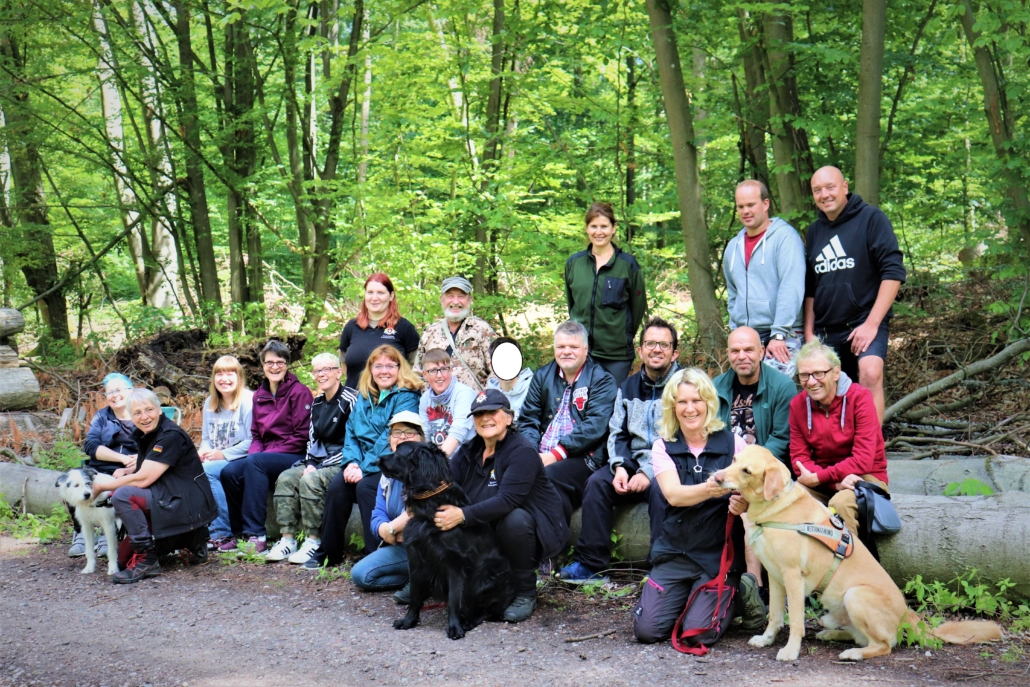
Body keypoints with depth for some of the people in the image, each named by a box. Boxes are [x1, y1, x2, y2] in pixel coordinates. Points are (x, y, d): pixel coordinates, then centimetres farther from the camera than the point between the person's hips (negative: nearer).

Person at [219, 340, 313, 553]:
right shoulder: (259, 395, 14)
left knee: (255, 462, -32)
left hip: (293, 457, -6)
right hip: (265, 456, 6)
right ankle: (238, 533, -6)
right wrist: (254, 452, -7)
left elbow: (301, 436, -11)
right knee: (229, 472, -21)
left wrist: (258, 456, -15)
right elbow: (256, 434, 17)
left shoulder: (299, 392, -5)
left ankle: (256, 535, -32)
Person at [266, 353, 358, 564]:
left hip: (340, 464, -8)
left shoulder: (350, 400, -11)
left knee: (310, 481, -30)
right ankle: (287, 539, -15)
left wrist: (319, 467, -18)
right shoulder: (317, 402, 15)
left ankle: (313, 542, -23)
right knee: (285, 478, -13)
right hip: (318, 462, 8)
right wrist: (310, 463, -1)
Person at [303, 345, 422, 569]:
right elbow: (351, 433, 12)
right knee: (337, 486, -20)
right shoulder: (364, 397, 16)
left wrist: (364, 468, -21)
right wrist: (352, 462, -8)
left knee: (365, 487, -31)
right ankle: (328, 553, -10)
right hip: (364, 465, 6)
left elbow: (392, 438, -16)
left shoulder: (406, 397, -6)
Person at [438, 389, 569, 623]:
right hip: (488, 532, 6)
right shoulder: (469, 451, 6)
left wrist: (463, 515, -41)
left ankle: (525, 594, -16)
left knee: (514, 520, -37)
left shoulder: (522, 451, -17)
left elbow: (507, 501, -30)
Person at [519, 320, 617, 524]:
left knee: (550, 475, -35)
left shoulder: (601, 380, 3)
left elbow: (594, 426, -9)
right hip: (541, 456, 4)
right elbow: (528, 420, 14)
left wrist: (555, 454, -17)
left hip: (582, 457, -4)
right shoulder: (543, 376, 18)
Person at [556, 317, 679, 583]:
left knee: (660, 489, -35)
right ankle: (590, 564, -16)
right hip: (634, 462, 5)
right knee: (597, 482, -18)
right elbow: (617, 433, 14)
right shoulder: (629, 387, 15)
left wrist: (650, 474, -21)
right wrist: (620, 467, -7)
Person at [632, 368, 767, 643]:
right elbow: (673, 495, -16)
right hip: (675, 552, 2)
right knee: (647, 629, -11)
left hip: (720, 554, -2)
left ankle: (737, 593, 13)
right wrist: (709, 489, -37)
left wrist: (745, 503, -31)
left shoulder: (732, 443, -2)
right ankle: (686, 597, 18)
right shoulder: (663, 446, 1)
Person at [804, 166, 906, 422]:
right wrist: (808, 332, 11)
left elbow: (893, 272, -12)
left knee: (870, 374, -30)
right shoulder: (815, 231, 13)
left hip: (865, 322, -6)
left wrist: (871, 324, -17)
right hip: (826, 331, 6)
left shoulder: (871, 218, -4)